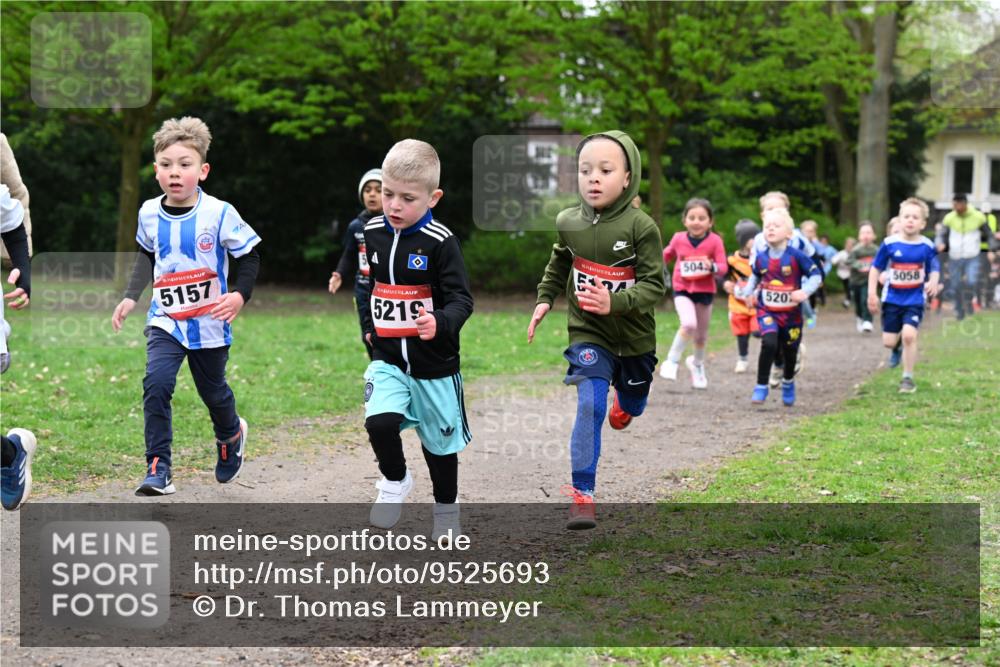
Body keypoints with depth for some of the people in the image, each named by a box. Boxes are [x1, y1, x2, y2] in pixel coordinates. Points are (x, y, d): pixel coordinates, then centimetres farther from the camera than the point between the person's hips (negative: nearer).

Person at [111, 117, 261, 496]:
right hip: (166, 320, 2)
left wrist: (240, 294, -21)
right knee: (156, 384, -19)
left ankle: (231, 435, 50)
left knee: (213, 391, 16)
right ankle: (158, 469, -17)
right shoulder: (149, 214, -4)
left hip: (209, 323, -2)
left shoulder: (219, 214, -15)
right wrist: (131, 297, 12)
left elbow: (249, 256, -6)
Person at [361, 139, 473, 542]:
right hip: (387, 357, 3)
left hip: (434, 361, -3)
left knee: (439, 440, 12)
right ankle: (394, 482, 7)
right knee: (379, 421, -21)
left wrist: (441, 322, -38)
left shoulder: (439, 241, -15)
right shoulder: (373, 233, 1)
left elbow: (461, 299, -19)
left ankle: (446, 508, 35)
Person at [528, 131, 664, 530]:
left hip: (634, 336, 0)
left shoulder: (640, 227, -20)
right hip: (587, 334, 0)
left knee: (633, 403, 24)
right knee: (590, 406, -17)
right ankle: (582, 493, -14)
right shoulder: (568, 223, -8)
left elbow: (654, 285, -22)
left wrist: (615, 303, -36)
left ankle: (625, 403, 64)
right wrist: (544, 299, 10)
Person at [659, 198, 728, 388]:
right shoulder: (678, 239, -6)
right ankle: (672, 360, -7)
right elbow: (667, 255, 15)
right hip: (682, 290, -1)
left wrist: (712, 267, -33)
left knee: (701, 333, 16)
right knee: (689, 324, -27)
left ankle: (697, 364, 45)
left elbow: (723, 268, -14)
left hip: (705, 291, 1)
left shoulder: (715, 241, -12)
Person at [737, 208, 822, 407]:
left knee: (790, 351, 13)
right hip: (767, 311, 0)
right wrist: (747, 291, 1)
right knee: (769, 343, -25)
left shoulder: (796, 256, -15)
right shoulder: (761, 258, -4)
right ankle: (761, 387, -13)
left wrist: (805, 291, -26)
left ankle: (788, 384, 45)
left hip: (791, 313, 0)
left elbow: (816, 275, -10)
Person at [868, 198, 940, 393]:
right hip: (892, 298, 1)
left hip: (915, 299, -1)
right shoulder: (889, 244, -8)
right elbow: (876, 268, 2)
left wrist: (933, 282, -18)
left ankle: (907, 377, -2)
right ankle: (899, 347, 41)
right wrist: (872, 293, -2)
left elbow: (934, 270, 4)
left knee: (909, 335, -19)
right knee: (889, 342, 2)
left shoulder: (927, 246, -5)